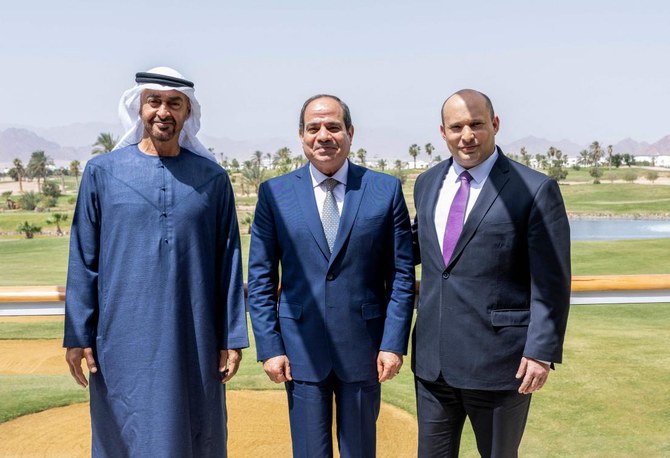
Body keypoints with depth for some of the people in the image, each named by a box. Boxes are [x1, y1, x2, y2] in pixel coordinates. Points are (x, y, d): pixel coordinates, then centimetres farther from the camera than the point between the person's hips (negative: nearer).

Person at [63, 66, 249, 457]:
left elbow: (229, 261, 2)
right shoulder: (102, 172, 1)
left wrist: (233, 337, 0)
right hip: (124, 339, 0)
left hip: (194, 340, 1)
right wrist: (78, 335, -1)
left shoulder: (213, 178, 3)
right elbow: (83, 259, 2)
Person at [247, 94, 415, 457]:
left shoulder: (385, 190, 0)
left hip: (363, 347, 0)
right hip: (301, 347, 0)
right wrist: (269, 346, -3)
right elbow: (260, 279, 2)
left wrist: (394, 343, -5)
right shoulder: (274, 193, 1)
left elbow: (402, 274, 0)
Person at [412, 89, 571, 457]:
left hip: (498, 360, -5)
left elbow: (551, 283, -11)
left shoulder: (535, 190, -10)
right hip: (432, 359, 5)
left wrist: (542, 351, -15)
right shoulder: (426, 183, 8)